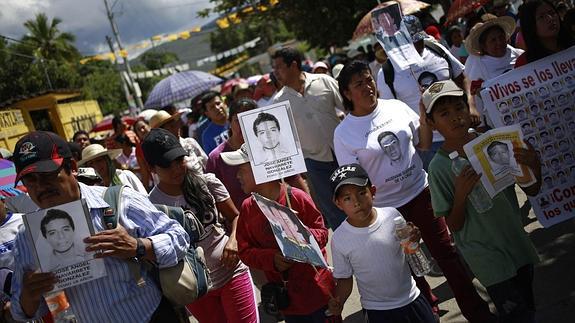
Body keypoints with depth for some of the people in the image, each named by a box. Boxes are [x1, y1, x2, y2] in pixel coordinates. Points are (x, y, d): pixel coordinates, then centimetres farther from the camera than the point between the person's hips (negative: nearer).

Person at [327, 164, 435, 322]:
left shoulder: (392, 215, -12)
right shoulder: (339, 239, -16)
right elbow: (344, 279, -4)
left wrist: (414, 240, -17)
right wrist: (337, 302, -22)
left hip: (411, 299, 2)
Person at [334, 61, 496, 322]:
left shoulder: (396, 107, -2)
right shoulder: (343, 133, -10)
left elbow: (424, 143, 6)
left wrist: (425, 115, -8)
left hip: (420, 192, 2)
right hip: (385, 208, -2)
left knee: (445, 252, 8)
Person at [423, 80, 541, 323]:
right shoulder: (439, 166, -16)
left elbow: (532, 191, 0)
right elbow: (454, 226, -12)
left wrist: (534, 165, -20)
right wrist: (461, 194, -29)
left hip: (516, 240, 5)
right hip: (485, 254, -4)